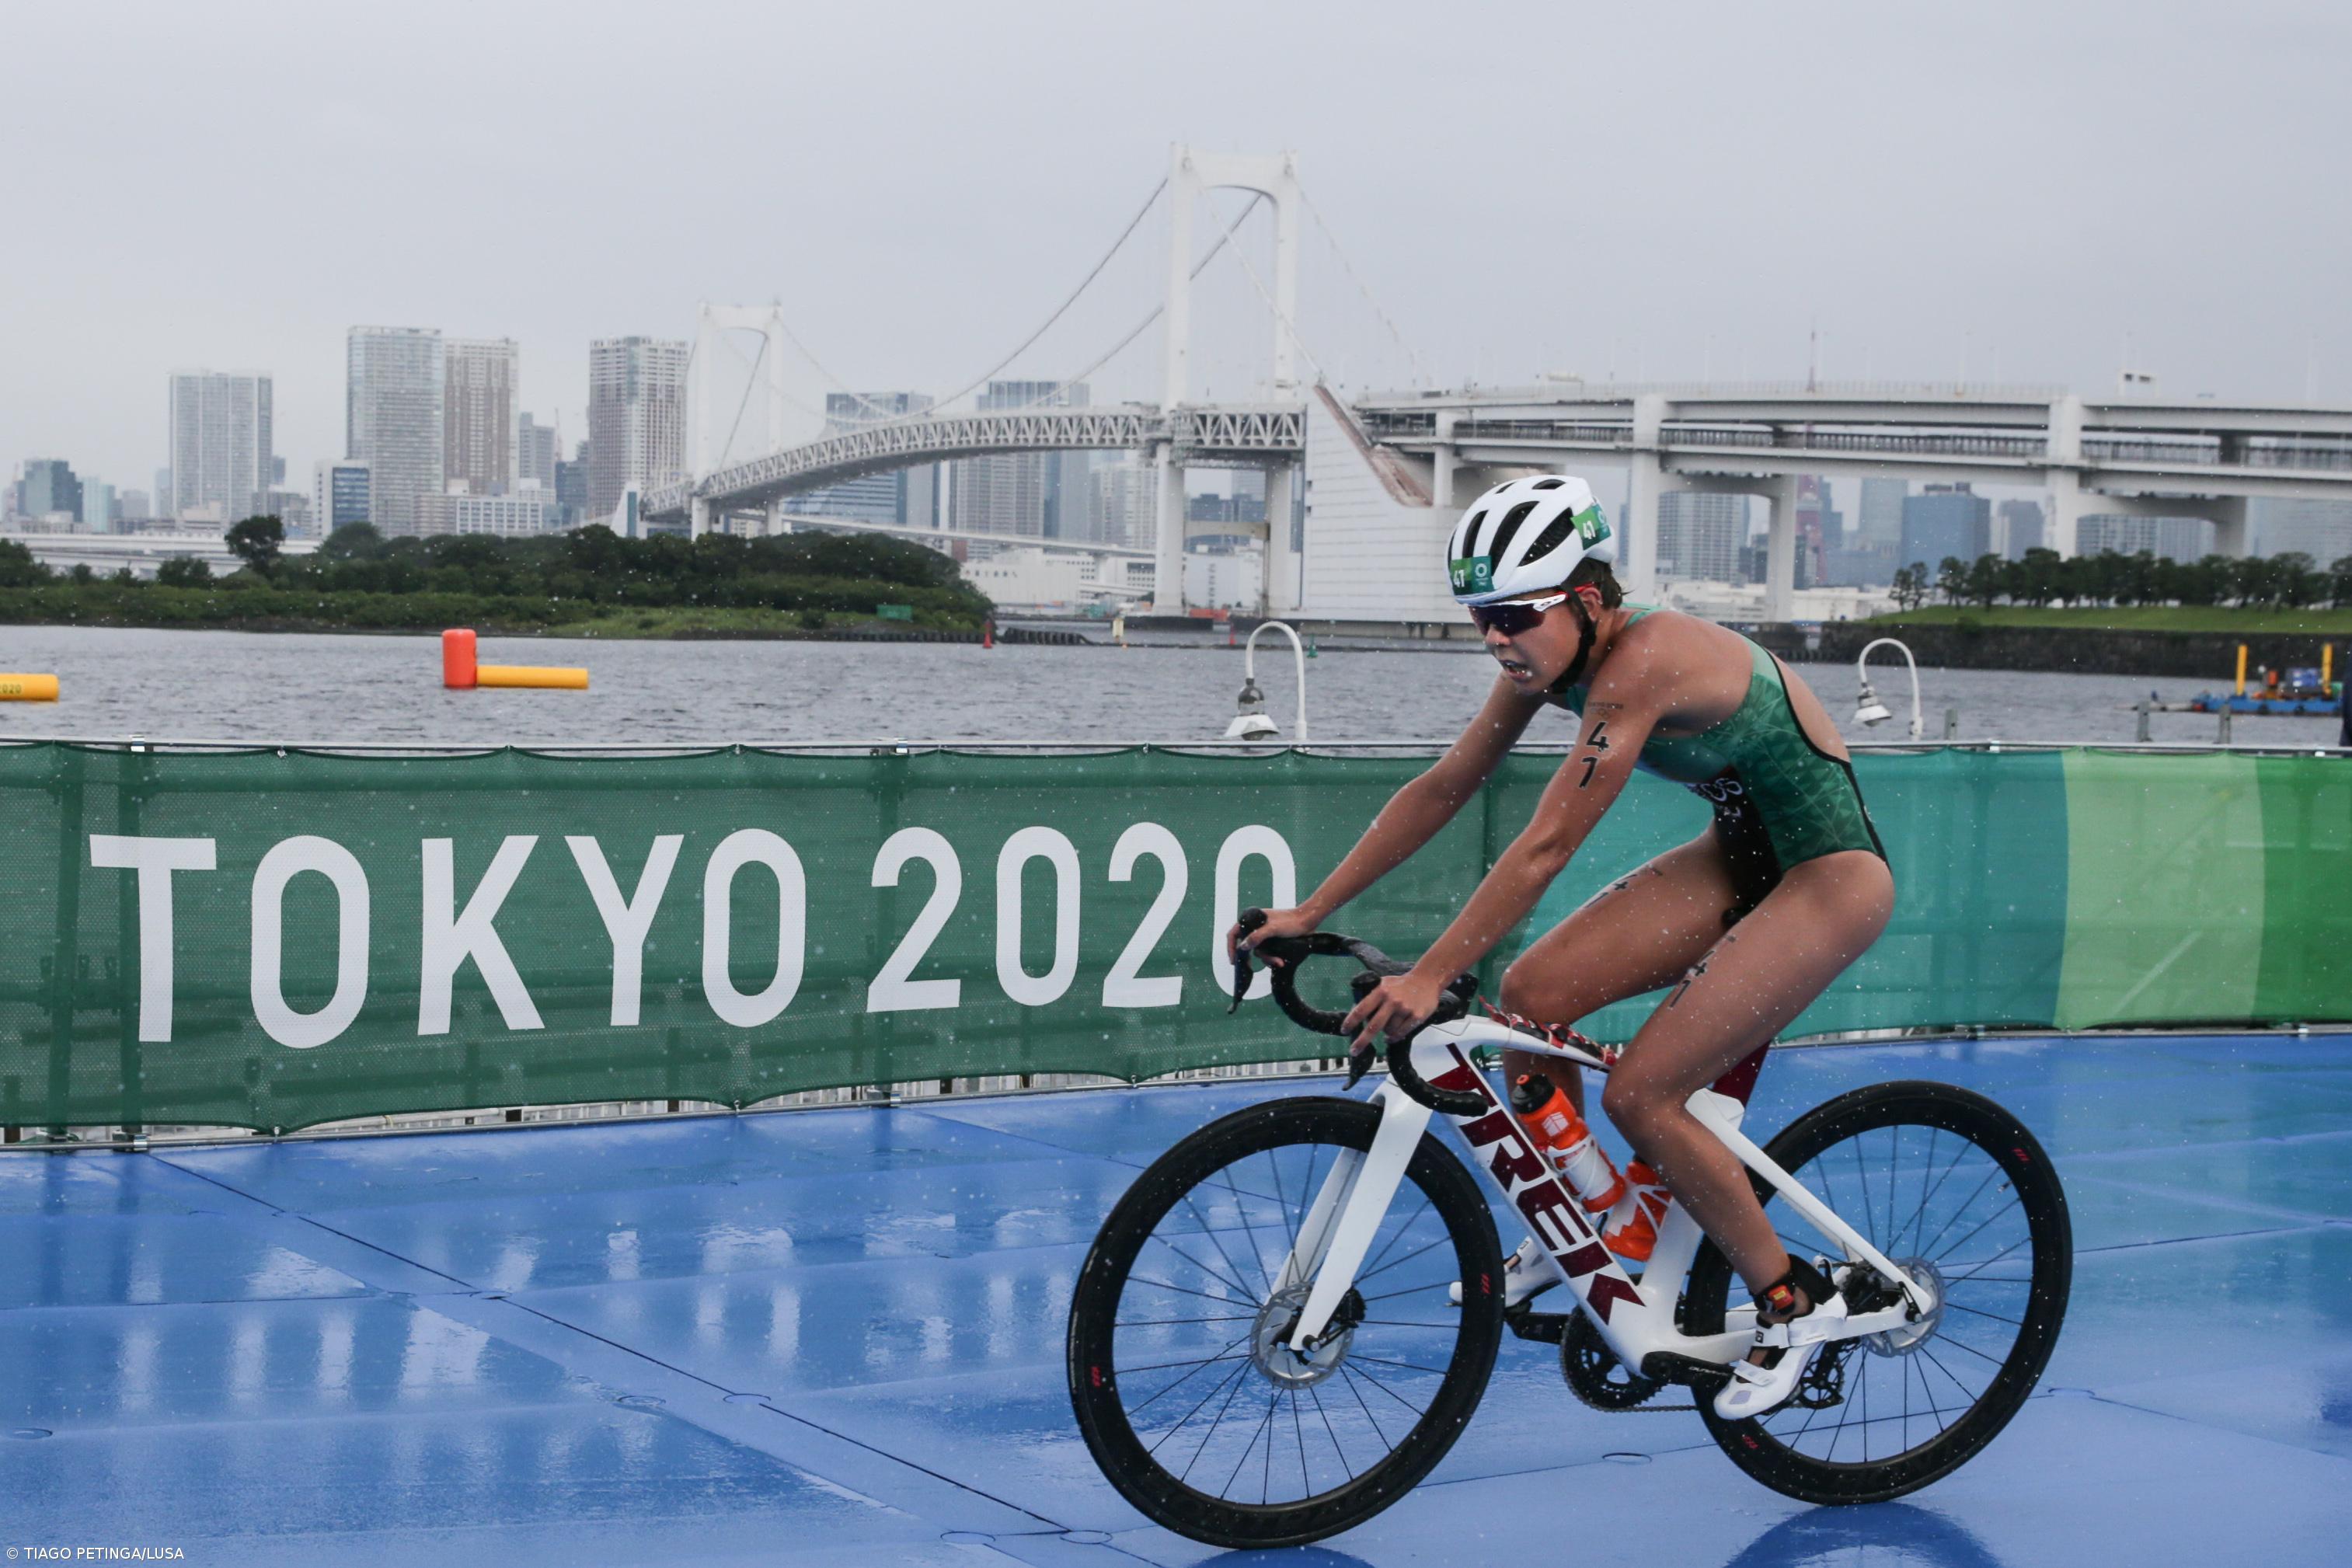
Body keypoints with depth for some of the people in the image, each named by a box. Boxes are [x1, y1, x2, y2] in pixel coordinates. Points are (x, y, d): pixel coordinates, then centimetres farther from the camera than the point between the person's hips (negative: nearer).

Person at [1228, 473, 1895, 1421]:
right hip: (1741, 853, 8)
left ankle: (1794, 1303, 2)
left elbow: (1546, 847, -33)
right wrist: (1309, 913, -2)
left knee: (1639, 1094, -16)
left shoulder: (1643, 661, -30)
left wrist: (1430, 977, -35)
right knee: (1532, 994, -5)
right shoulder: (1550, 656, -4)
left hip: (1832, 871, -8)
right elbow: (1442, 789, 1)